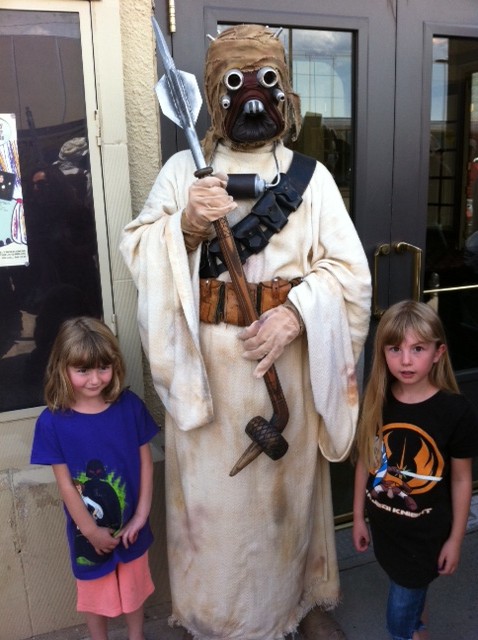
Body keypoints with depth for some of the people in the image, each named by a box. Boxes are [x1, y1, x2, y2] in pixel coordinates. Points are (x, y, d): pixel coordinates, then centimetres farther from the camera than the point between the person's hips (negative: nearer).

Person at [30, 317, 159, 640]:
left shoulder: (130, 406, -15)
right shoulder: (52, 422, -20)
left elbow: (145, 461, -7)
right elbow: (65, 483, -15)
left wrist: (141, 515, -9)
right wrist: (91, 531, -11)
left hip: (131, 524, 2)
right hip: (88, 531, -1)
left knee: (134, 585, 24)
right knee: (95, 591, 22)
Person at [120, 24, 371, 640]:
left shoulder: (310, 175, 5)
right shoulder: (184, 168, 4)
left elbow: (349, 270, -3)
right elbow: (137, 249, -3)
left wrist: (294, 315, -18)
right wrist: (186, 225, -21)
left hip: (288, 357, 1)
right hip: (206, 362, 0)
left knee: (288, 485, 15)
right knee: (211, 489, 9)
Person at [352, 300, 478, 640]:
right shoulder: (375, 403, -11)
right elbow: (365, 462, 0)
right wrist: (359, 517, 6)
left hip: (427, 533, -4)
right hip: (384, 525, 4)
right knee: (407, 591, 28)